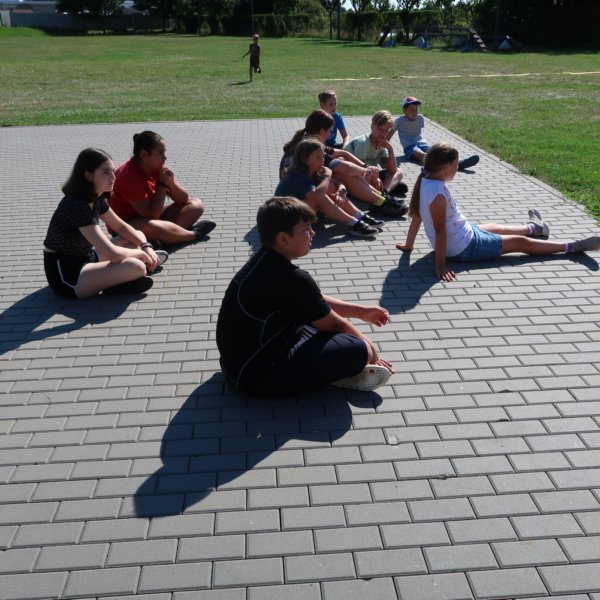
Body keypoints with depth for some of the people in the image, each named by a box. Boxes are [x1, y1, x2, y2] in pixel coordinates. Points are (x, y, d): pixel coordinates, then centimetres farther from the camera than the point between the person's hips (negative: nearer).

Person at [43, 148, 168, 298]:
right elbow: (112, 253, -29)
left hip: (86, 258, 10)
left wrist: (146, 246, 0)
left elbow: (121, 227, 16)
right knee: (137, 267, -27)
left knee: (138, 236, 12)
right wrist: (141, 253, -12)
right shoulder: (77, 206, -26)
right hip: (66, 275, -10)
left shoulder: (97, 199, 2)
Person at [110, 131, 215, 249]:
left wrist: (171, 184, -19)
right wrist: (162, 185, -24)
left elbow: (184, 199, 1)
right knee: (149, 226, -43)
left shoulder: (159, 167, -3)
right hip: (127, 225, -8)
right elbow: (152, 215, -30)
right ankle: (193, 234, -19)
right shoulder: (129, 175, -24)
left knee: (196, 204, -1)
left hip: (156, 216, 8)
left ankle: (164, 236, -24)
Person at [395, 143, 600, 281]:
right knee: (520, 242, 2)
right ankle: (573, 247, 15)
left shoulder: (426, 182, -4)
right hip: (464, 247, -10)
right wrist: (440, 265, -28)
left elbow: (416, 217, 4)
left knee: (493, 228, 33)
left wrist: (408, 245, 13)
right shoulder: (438, 193, -32)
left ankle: (533, 227, 61)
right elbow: (439, 230, -31)